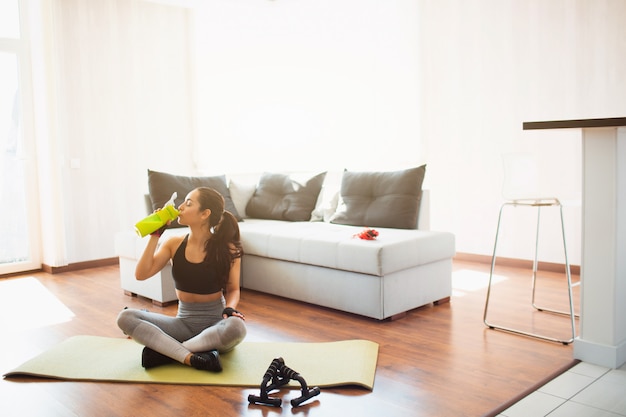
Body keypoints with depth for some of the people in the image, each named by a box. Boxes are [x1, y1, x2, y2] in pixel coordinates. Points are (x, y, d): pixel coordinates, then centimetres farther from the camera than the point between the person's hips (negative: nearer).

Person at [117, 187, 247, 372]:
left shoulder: (227, 249, -8)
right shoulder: (174, 244, 1)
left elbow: (233, 289, 1)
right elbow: (141, 274, -6)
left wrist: (229, 309, -20)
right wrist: (155, 235, -9)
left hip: (215, 324, -3)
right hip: (183, 323, 3)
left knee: (236, 327, -39)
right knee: (125, 317, -18)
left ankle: (164, 351, -22)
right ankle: (191, 358, -31)